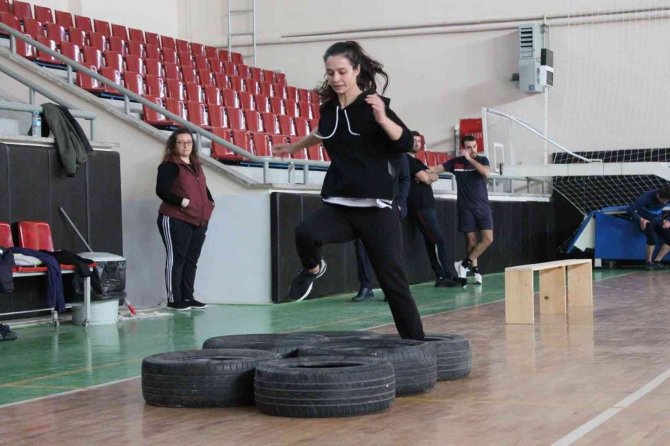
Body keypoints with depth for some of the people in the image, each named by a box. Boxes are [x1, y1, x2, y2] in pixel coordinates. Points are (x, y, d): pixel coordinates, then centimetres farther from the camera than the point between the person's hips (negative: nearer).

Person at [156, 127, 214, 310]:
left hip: (198, 221, 8)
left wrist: (210, 201, 11)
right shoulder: (169, 166, -9)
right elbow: (161, 191, -17)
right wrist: (181, 201, -23)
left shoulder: (196, 164, 16)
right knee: (175, 259, -4)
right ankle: (173, 300, 0)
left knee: (191, 260, 11)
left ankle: (187, 297, 19)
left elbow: (203, 187, 27)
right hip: (175, 221, -8)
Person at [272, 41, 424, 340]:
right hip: (339, 205, 4)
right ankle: (313, 269, 7)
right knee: (305, 233, -27)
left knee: (393, 283, -5)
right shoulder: (330, 108, 8)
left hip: (376, 207, -4)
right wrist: (294, 147, 47)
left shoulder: (372, 105, -8)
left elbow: (406, 143, -22)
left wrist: (382, 119, -38)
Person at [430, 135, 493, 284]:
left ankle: (465, 264, 3)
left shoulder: (482, 160, 2)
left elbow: (486, 172, -18)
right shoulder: (456, 162, 1)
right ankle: (475, 270, 10)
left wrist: (470, 159, -19)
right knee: (471, 239, -1)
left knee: (488, 239, -8)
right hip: (466, 207, -1)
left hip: (483, 206, 1)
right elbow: (437, 168, -4)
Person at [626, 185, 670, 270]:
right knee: (652, 238, -36)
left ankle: (657, 261, -11)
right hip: (645, 221, -5)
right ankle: (648, 262, -17)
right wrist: (641, 219, -33)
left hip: (658, 221, 5)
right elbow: (630, 209, -25)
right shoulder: (647, 197, -26)